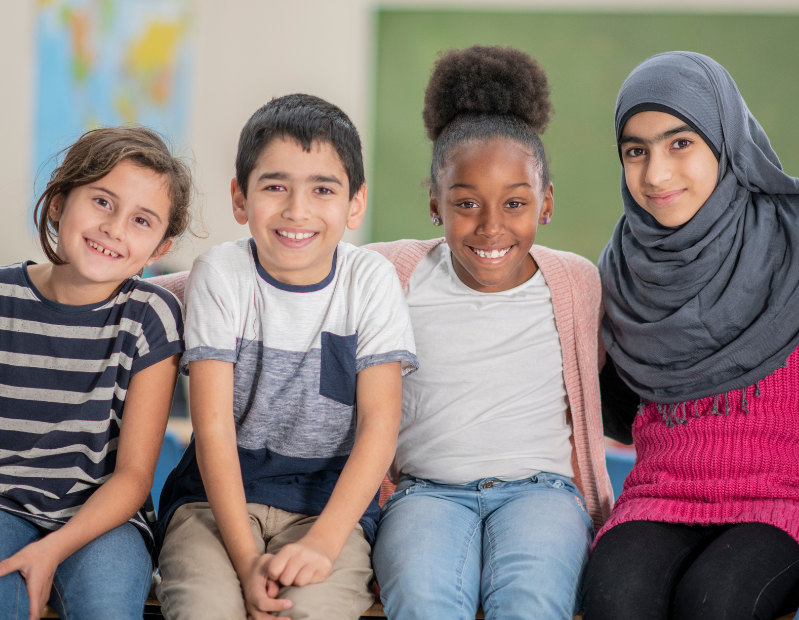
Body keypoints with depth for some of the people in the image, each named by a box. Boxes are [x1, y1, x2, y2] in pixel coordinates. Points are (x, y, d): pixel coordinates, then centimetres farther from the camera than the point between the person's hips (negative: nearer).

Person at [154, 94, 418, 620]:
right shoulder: (220, 275, -4)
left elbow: (379, 425, -6)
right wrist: (246, 559, -20)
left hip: (331, 497, 0)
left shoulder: (371, 280, -2)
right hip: (221, 493, 0)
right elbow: (214, 428, -9)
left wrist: (323, 542, -20)